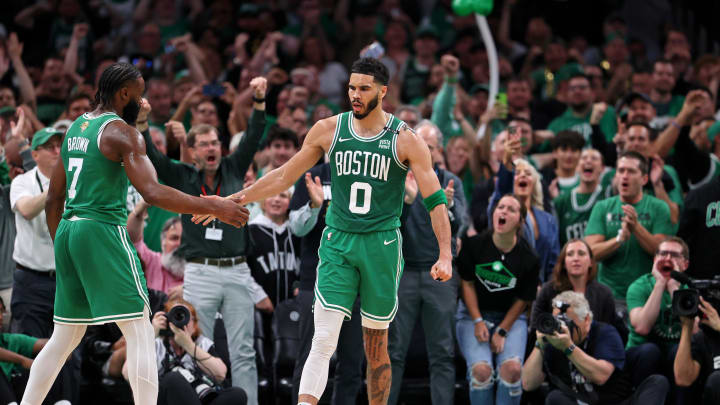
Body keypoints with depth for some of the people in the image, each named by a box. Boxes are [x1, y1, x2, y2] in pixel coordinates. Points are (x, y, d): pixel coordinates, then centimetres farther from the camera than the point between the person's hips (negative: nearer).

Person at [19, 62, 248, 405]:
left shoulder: (74, 129, 16)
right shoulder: (121, 132, -9)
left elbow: (53, 200, 20)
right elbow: (152, 193, -21)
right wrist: (214, 209, -18)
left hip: (67, 233, 8)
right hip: (103, 231, -8)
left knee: (65, 337, 17)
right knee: (140, 333, -5)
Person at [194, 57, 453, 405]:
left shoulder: (404, 140, -5)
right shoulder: (329, 130, 2)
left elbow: (435, 200, -6)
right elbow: (284, 176, 12)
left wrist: (445, 255, -16)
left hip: (382, 245, -1)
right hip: (337, 242, 1)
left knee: (376, 344, 8)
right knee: (323, 340, -12)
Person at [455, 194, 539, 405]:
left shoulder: (528, 258, -8)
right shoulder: (474, 244, -8)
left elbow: (522, 300, -1)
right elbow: (467, 283, -2)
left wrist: (502, 332, -8)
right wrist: (478, 322, -10)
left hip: (511, 317, 0)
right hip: (474, 314, 0)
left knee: (512, 368, -25)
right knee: (482, 370, -25)